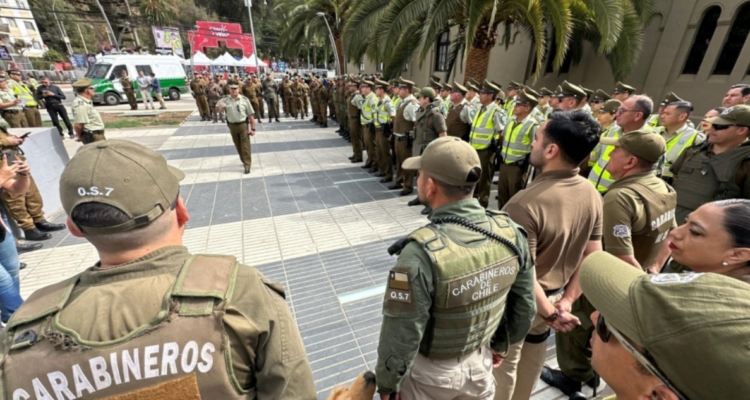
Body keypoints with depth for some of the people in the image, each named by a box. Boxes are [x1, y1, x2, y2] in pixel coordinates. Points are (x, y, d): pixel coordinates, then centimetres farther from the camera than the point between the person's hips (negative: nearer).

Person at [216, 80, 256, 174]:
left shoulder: (244, 99, -9)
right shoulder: (225, 100, -3)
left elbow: (251, 115, -7)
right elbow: (217, 110, -3)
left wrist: (253, 128, -10)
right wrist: (220, 106, -27)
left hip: (243, 125, -3)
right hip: (232, 126, 3)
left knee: (245, 146, -3)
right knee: (238, 146, 16)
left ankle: (247, 165, 2)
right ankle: (244, 161, 34)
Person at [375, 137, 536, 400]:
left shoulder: (421, 254, -36)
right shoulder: (511, 233, -17)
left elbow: (400, 338, -25)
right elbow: (524, 308, -3)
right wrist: (501, 344, 14)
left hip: (430, 371, -4)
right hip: (480, 361, 5)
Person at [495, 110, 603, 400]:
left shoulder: (525, 203, -33)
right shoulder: (592, 195, -7)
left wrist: (550, 313, -13)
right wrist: (566, 301, 2)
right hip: (555, 297, 7)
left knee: (503, 369, 19)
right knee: (530, 362, 30)